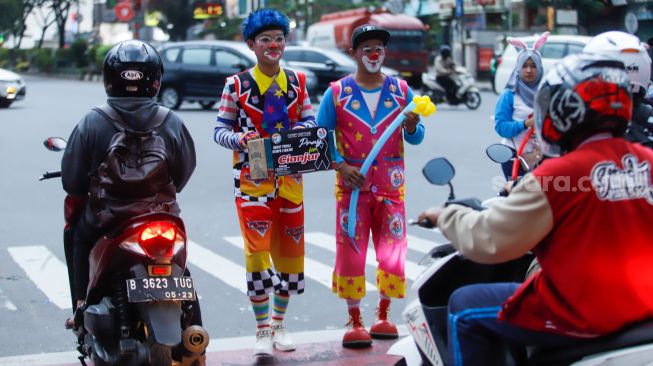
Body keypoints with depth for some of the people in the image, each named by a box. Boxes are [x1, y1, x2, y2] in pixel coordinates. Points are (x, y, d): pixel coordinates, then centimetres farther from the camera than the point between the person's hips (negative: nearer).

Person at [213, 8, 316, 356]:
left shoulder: (297, 82, 8)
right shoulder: (237, 84, -3)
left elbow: (310, 121, 7)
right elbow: (220, 130, -2)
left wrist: (303, 132, -16)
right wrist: (239, 138, -23)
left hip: (289, 177, 4)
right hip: (252, 177, -4)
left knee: (290, 248, 9)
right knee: (258, 249, -9)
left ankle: (279, 324, 26)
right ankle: (262, 330, 3)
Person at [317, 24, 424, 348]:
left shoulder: (401, 91, 5)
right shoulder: (336, 93, 0)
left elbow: (416, 138, 5)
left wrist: (412, 127, -17)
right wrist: (340, 165, -13)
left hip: (391, 185, 2)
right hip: (352, 183, -2)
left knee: (392, 252, 2)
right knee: (350, 252, -2)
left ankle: (383, 316, 19)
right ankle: (354, 321, 8)